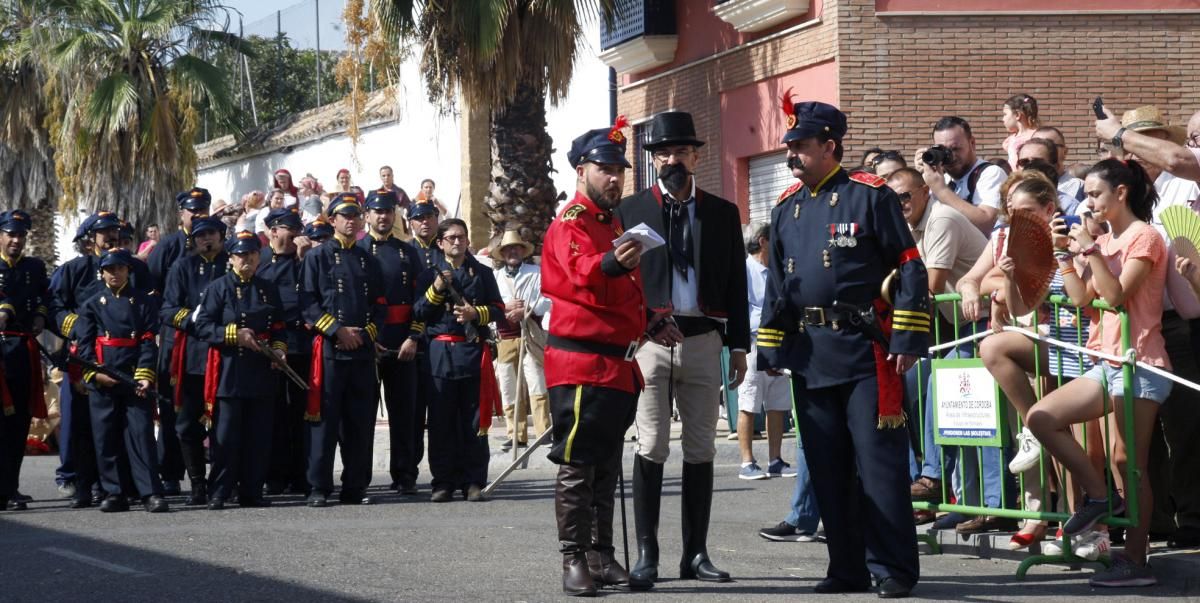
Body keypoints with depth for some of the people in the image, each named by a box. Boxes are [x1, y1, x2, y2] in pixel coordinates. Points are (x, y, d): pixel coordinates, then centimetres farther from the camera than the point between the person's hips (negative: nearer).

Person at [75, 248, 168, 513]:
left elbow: (149, 340, 1)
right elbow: (85, 344, 6)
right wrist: (94, 373, -10)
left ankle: (151, 493, -9)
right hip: (102, 380, 2)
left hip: (135, 379, -2)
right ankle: (115, 493, 9)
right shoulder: (92, 305, 12)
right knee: (106, 436, 2)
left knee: (141, 432, -8)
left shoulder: (143, 301, 8)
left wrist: (145, 375, -11)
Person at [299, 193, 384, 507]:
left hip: (363, 351, 4)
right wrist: (337, 330, -13)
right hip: (328, 349, -4)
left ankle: (355, 487, 10)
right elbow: (307, 303, -4)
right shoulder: (318, 257, 4)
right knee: (325, 419, -5)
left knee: (361, 422, 4)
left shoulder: (368, 261, 17)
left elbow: (379, 305, 15)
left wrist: (364, 334, -2)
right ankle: (319, 488, -3)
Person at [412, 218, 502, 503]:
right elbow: (418, 313, 4)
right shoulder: (429, 275, 11)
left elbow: (498, 309, 9)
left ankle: (473, 482, 4)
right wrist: (436, 290, -10)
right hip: (441, 352, 0)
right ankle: (443, 482, 4)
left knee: (474, 422, 0)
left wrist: (475, 313, -9)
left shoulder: (482, 273, 13)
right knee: (442, 422, -1)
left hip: (474, 352, 0)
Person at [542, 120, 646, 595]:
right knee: (577, 466, -6)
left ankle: (602, 557, 15)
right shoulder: (570, 224, -8)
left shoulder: (616, 225, 19)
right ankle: (573, 560, -4)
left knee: (607, 468, 11)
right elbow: (581, 274, -29)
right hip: (580, 365, -9)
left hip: (619, 366, 9)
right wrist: (610, 264, -50)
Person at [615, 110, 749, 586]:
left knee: (700, 451, 5)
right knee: (650, 448, -5)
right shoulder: (631, 210, 5)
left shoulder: (723, 213, 11)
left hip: (703, 341, 2)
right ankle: (646, 553, -3)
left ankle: (696, 553, 10)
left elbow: (736, 284, 11)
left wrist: (738, 345, 6)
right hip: (649, 340, -2)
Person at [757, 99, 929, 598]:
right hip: (808, 355, 6)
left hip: (864, 349, -6)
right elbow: (776, 285, 21)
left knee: (879, 462, -5)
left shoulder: (870, 196, -4)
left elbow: (910, 269, -6)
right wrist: (770, 349, 16)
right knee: (827, 468, 7)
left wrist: (908, 339, -11)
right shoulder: (786, 208, 14)